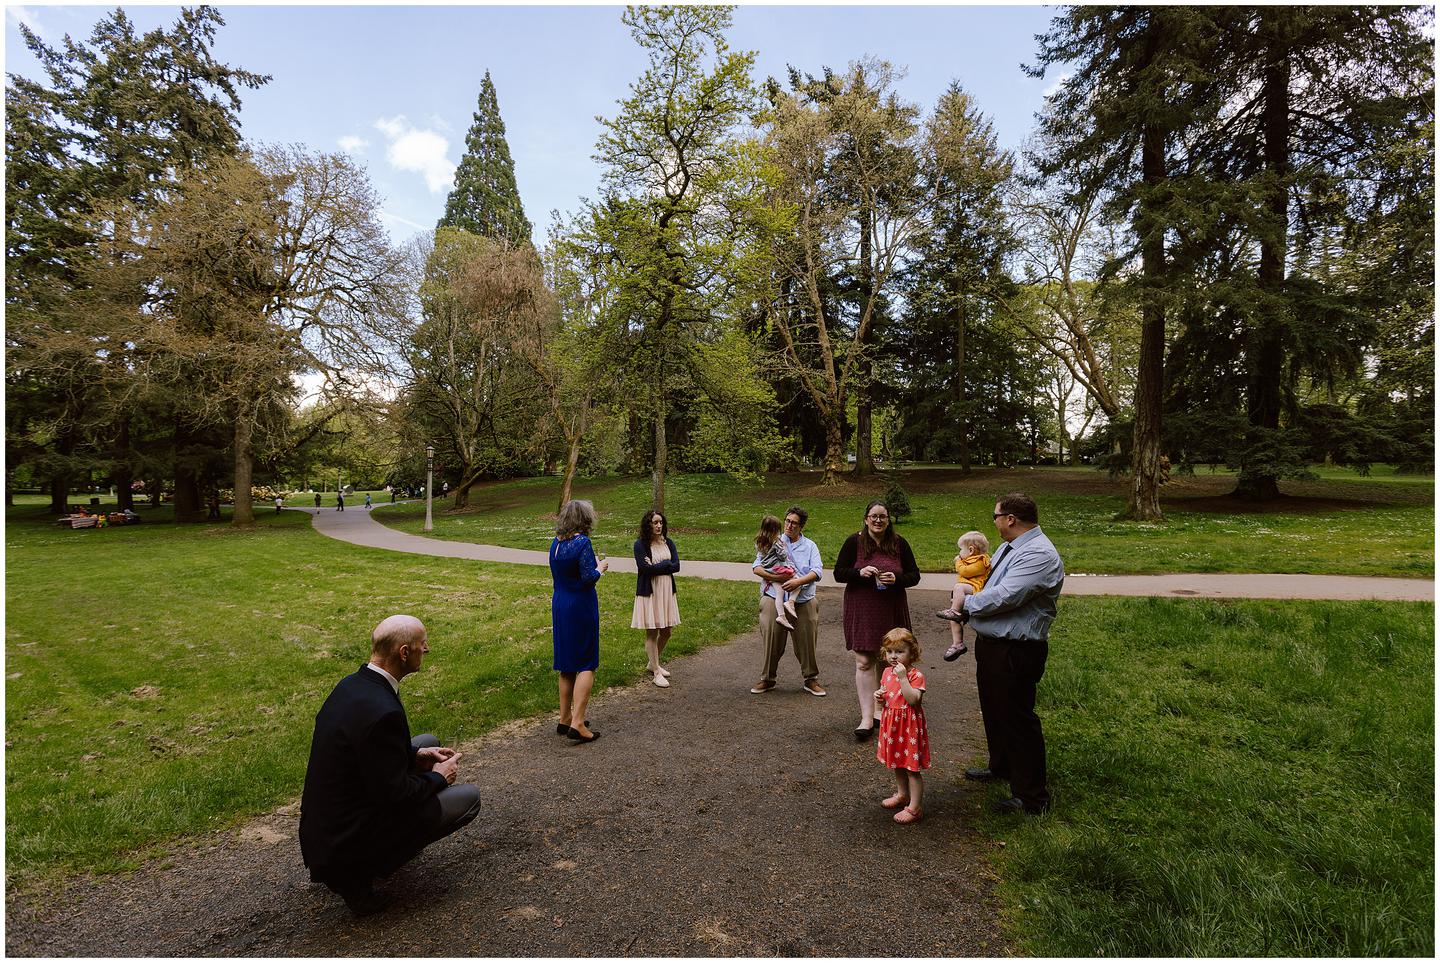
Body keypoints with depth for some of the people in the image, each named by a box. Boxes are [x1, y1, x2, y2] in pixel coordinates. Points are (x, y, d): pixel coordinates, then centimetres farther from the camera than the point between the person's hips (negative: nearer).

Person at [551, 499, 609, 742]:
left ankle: (565, 719, 25)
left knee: (567, 665, 16)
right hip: (581, 606, -7)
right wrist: (600, 568, -2)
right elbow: (588, 578, -21)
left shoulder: (556, 543, 7)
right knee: (587, 665, 1)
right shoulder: (582, 542, -17)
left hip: (559, 606, 8)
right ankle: (577, 723, -3)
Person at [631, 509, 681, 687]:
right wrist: (666, 564, -12)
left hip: (667, 591, 5)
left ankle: (652, 664, 32)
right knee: (652, 632, 2)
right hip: (649, 591, -5)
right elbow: (644, 568, -19)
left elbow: (676, 566, -3)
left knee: (666, 631, 11)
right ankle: (656, 673, 12)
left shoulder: (668, 543, 7)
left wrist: (655, 566, -13)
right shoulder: (640, 544, -8)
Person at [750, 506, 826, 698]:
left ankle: (811, 679, 21)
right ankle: (767, 679, 21)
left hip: (804, 602, 1)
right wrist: (778, 578, -17)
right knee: (772, 640, 4)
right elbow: (756, 567, -2)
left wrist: (798, 581, -20)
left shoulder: (810, 546, 10)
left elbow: (817, 571, -3)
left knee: (807, 641, 5)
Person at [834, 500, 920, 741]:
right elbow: (838, 573, -1)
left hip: (891, 611, 2)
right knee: (864, 662, -5)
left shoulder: (899, 543, 2)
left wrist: (896, 579, -16)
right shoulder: (854, 542, -3)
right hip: (862, 611, -2)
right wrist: (859, 572, -20)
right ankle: (867, 718, -1)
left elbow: (915, 575, 5)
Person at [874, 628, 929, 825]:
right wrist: (878, 697, -8)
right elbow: (882, 704, 15)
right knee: (897, 764, 23)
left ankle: (914, 808, 14)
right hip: (891, 726, 7)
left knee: (912, 768, 3)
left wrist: (903, 677, -33)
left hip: (909, 727, -7)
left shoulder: (916, 675, -17)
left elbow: (913, 699, -30)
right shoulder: (886, 673, 4)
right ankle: (902, 795, 42)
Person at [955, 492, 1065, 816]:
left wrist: (968, 604, -12)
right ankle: (1001, 767, 45)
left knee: (1017, 719, 1)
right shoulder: (1008, 547, 9)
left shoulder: (1039, 555, -23)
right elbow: (986, 577, 21)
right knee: (993, 710, 24)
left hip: (1015, 652, -10)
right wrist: (969, 603, 1)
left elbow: (1005, 596, -29)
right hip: (990, 643, 10)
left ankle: (1031, 797, 16)